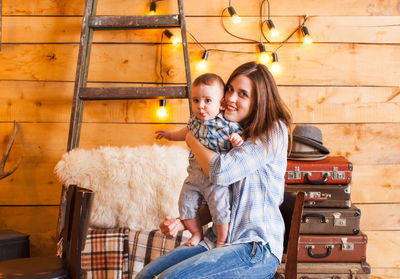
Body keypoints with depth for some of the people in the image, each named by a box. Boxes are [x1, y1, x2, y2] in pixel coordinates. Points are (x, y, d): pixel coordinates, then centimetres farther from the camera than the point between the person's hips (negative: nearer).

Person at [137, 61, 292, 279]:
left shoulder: (274, 131, -9)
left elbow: (221, 171, -21)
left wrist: (192, 140, -2)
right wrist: (183, 223, 3)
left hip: (257, 249, -8)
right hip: (218, 241, 8)